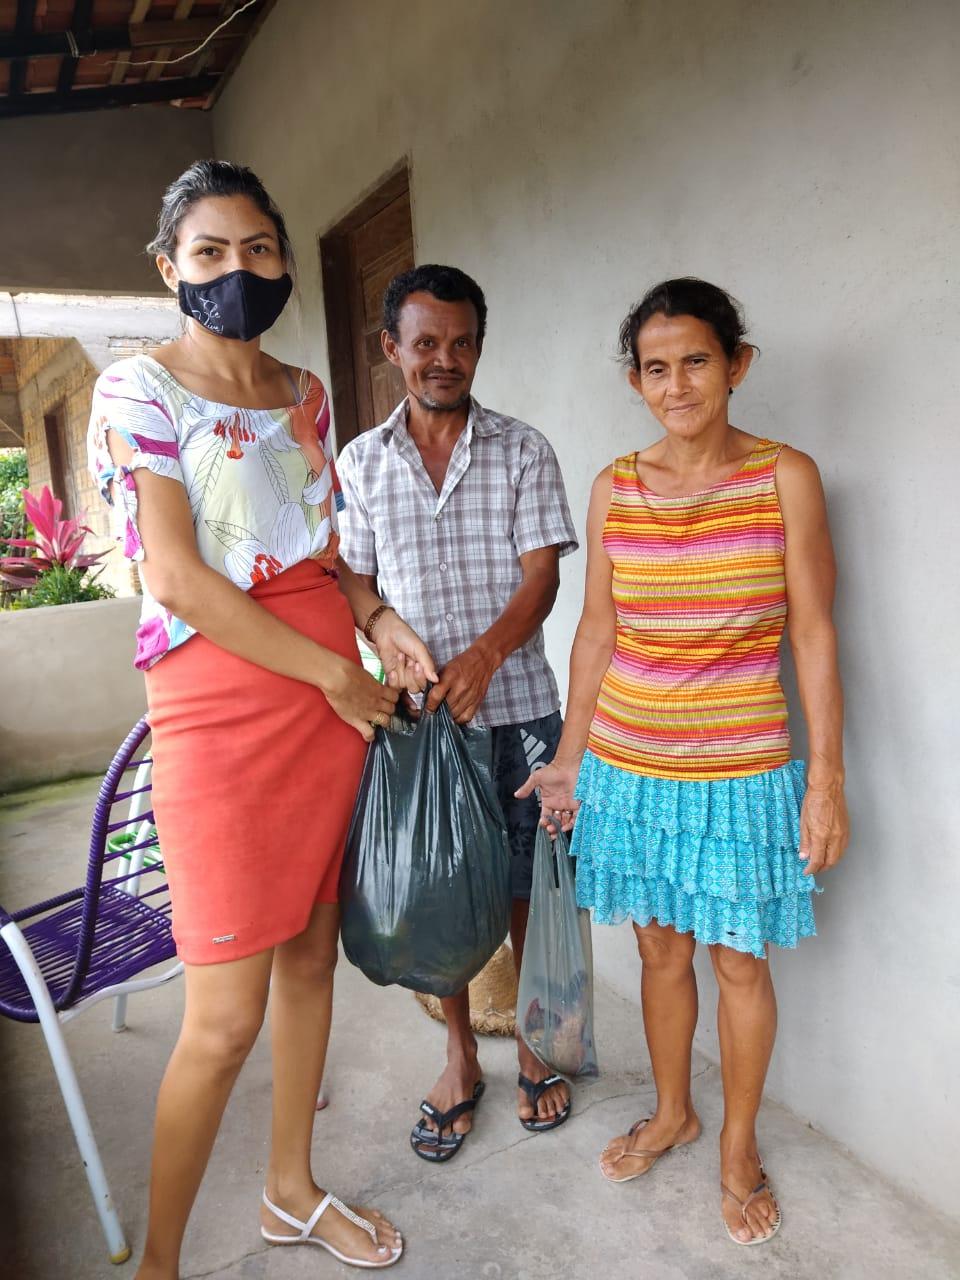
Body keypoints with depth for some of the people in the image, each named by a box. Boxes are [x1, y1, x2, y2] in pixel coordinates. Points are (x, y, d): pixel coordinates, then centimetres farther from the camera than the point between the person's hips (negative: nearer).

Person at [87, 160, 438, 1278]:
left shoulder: (307, 393, 13)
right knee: (226, 1017, -2)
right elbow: (178, 579, -15)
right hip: (219, 706, -6)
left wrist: (379, 618, -1)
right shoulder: (137, 390, -5)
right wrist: (334, 673, -13)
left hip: (332, 698, 6)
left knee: (313, 955, 16)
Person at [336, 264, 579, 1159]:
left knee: (527, 884, 10)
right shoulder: (359, 462, 5)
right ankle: (460, 1058, 32)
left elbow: (541, 573, -7)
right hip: (417, 713, 1)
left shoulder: (522, 451, 1)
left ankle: (533, 1042, 34)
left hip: (518, 707, -1)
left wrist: (483, 655, -25)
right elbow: (353, 585, 5)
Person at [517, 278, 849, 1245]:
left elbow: (813, 634, -6)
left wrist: (826, 777, -7)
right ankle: (672, 1112, 43)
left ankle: (739, 1144, 37)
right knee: (660, 949, 17)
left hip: (740, 771, -2)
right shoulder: (614, 489, 1)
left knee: (738, 960, 12)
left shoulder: (786, 477, -6)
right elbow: (596, 632, 5)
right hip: (627, 764, 3)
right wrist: (570, 756, 7)